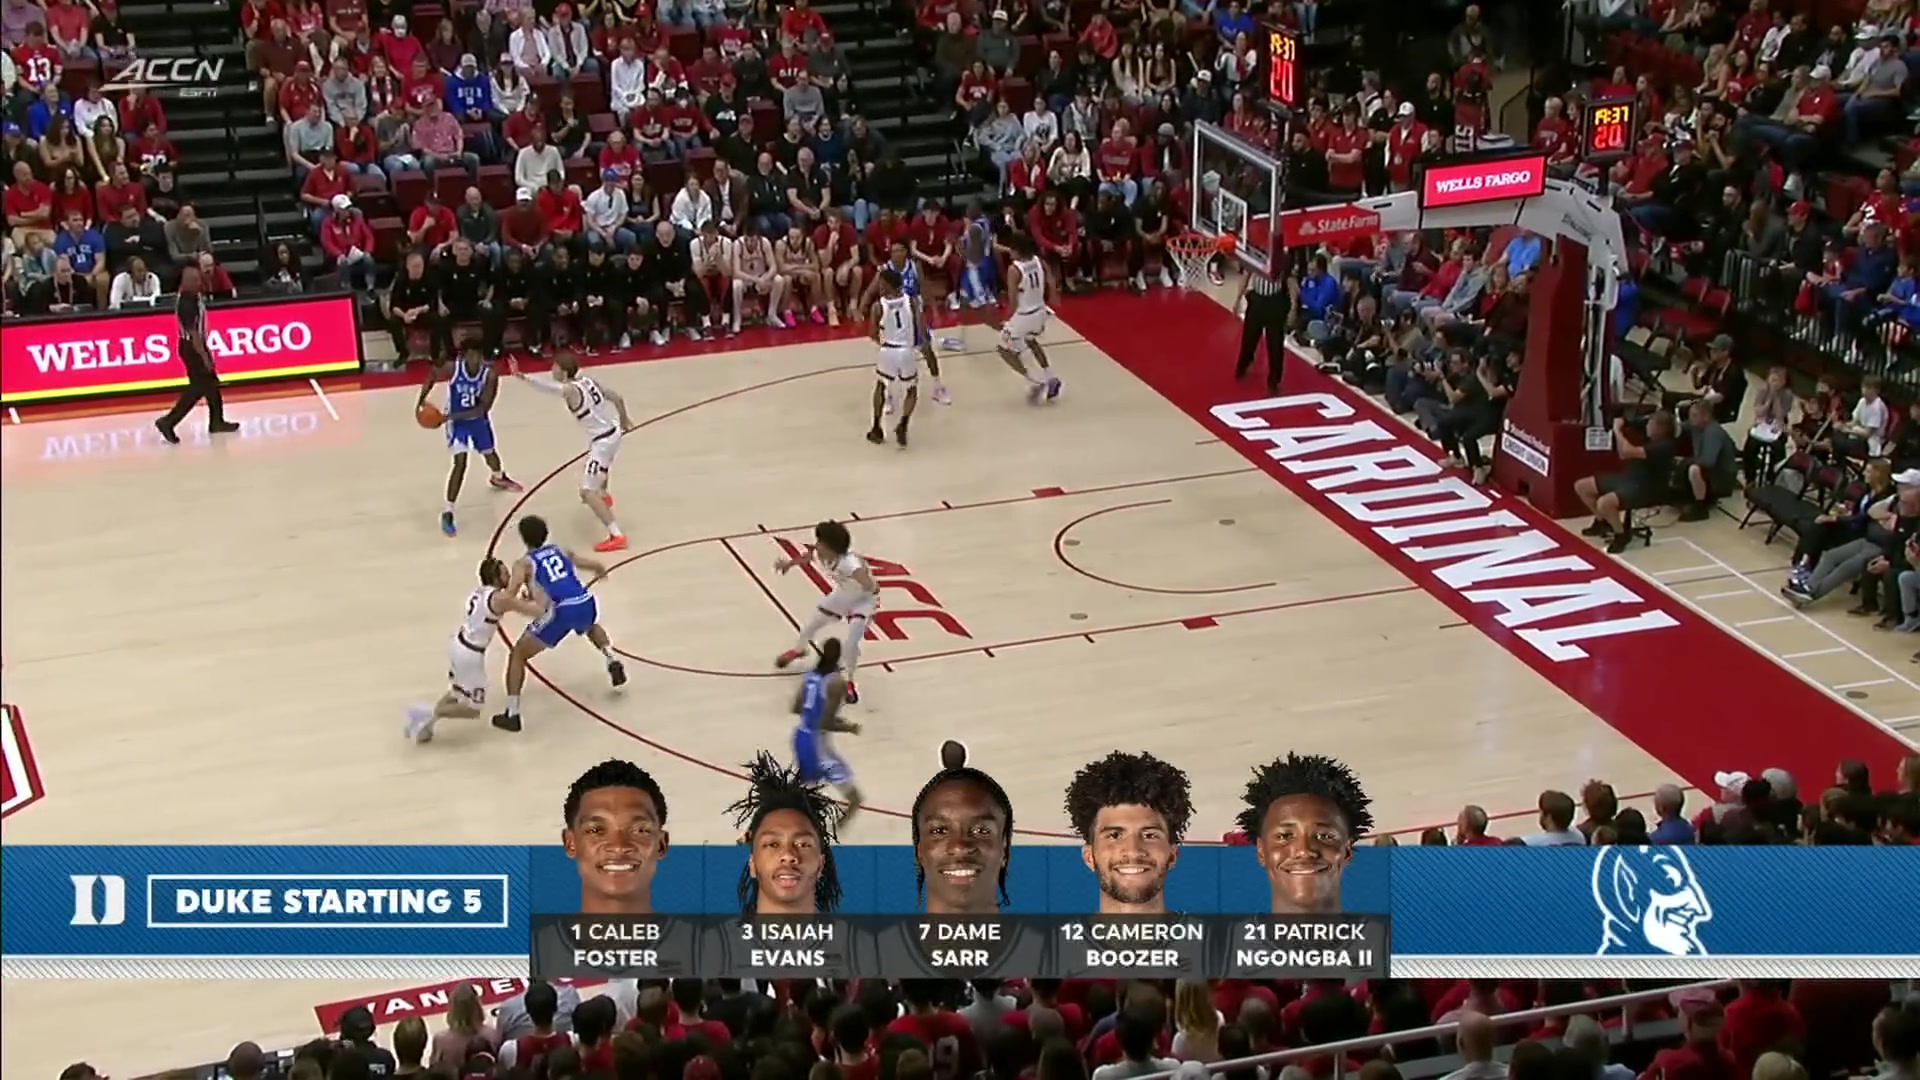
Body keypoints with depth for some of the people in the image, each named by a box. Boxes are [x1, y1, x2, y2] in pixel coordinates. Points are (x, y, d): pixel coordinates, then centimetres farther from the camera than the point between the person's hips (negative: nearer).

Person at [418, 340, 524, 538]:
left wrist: (450, 416, -36)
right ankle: (447, 512, -11)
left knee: (489, 453, 26)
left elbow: (482, 409, -29)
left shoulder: (490, 375, -27)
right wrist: (422, 399, -17)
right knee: (460, 462, -16)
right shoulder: (452, 368, -27)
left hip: (478, 419, 3)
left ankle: (498, 478, 64)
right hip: (457, 420, -3)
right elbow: (432, 375, -4)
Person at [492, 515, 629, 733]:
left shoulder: (523, 563, 11)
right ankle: (613, 663, 27)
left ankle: (512, 715, 6)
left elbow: (508, 597, -5)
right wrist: (599, 571, 54)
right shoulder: (561, 551, 23)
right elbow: (598, 568, 30)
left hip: (560, 612, -5)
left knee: (517, 655, 13)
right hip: (586, 604, 5)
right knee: (591, 626, 45)